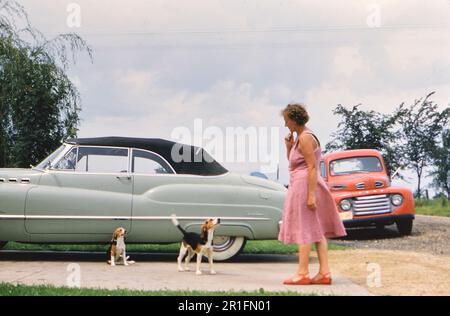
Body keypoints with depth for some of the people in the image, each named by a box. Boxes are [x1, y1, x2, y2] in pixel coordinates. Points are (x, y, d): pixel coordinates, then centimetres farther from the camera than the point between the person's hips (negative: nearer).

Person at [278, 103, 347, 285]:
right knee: (317, 230, 7)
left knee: (304, 229, -6)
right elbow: (293, 163, 23)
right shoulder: (301, 137, 15)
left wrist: (311, 195, -24)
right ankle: (324, 273, 8)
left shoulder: (305, 137, -15)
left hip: (304, 185, -10)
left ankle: (303, 274, -2)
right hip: (306, 186, 10)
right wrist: (289, 146, 7)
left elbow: (313, 167, -20)